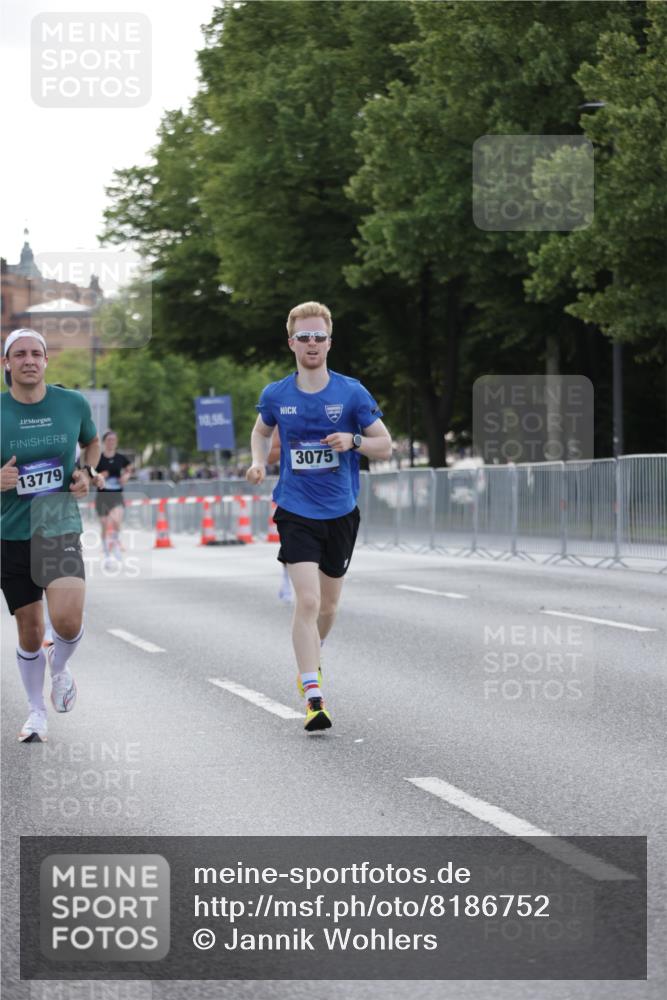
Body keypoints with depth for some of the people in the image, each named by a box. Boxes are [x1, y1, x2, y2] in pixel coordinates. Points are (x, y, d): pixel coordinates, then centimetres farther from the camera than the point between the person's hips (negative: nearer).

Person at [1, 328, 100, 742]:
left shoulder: (74, 403, -2)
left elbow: (92, 442, 19)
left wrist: (88, 471, 0)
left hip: (62, 527, 0)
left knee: (68, 621, -20)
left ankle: (60, 667, 15)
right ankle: (37, 711, 28)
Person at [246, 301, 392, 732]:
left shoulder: (351, 393, -5)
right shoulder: (275, 396, -1)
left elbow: (385, 446, 0)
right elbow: (261, 430, 20)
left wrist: (353, 441, -20)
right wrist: (259, 462, 0)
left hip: (341, 513, 1)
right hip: (296, 512, -1)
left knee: (328, 605, 14)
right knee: (307, 600, -17)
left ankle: (311, 657, 46)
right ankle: (313, 697, -17)